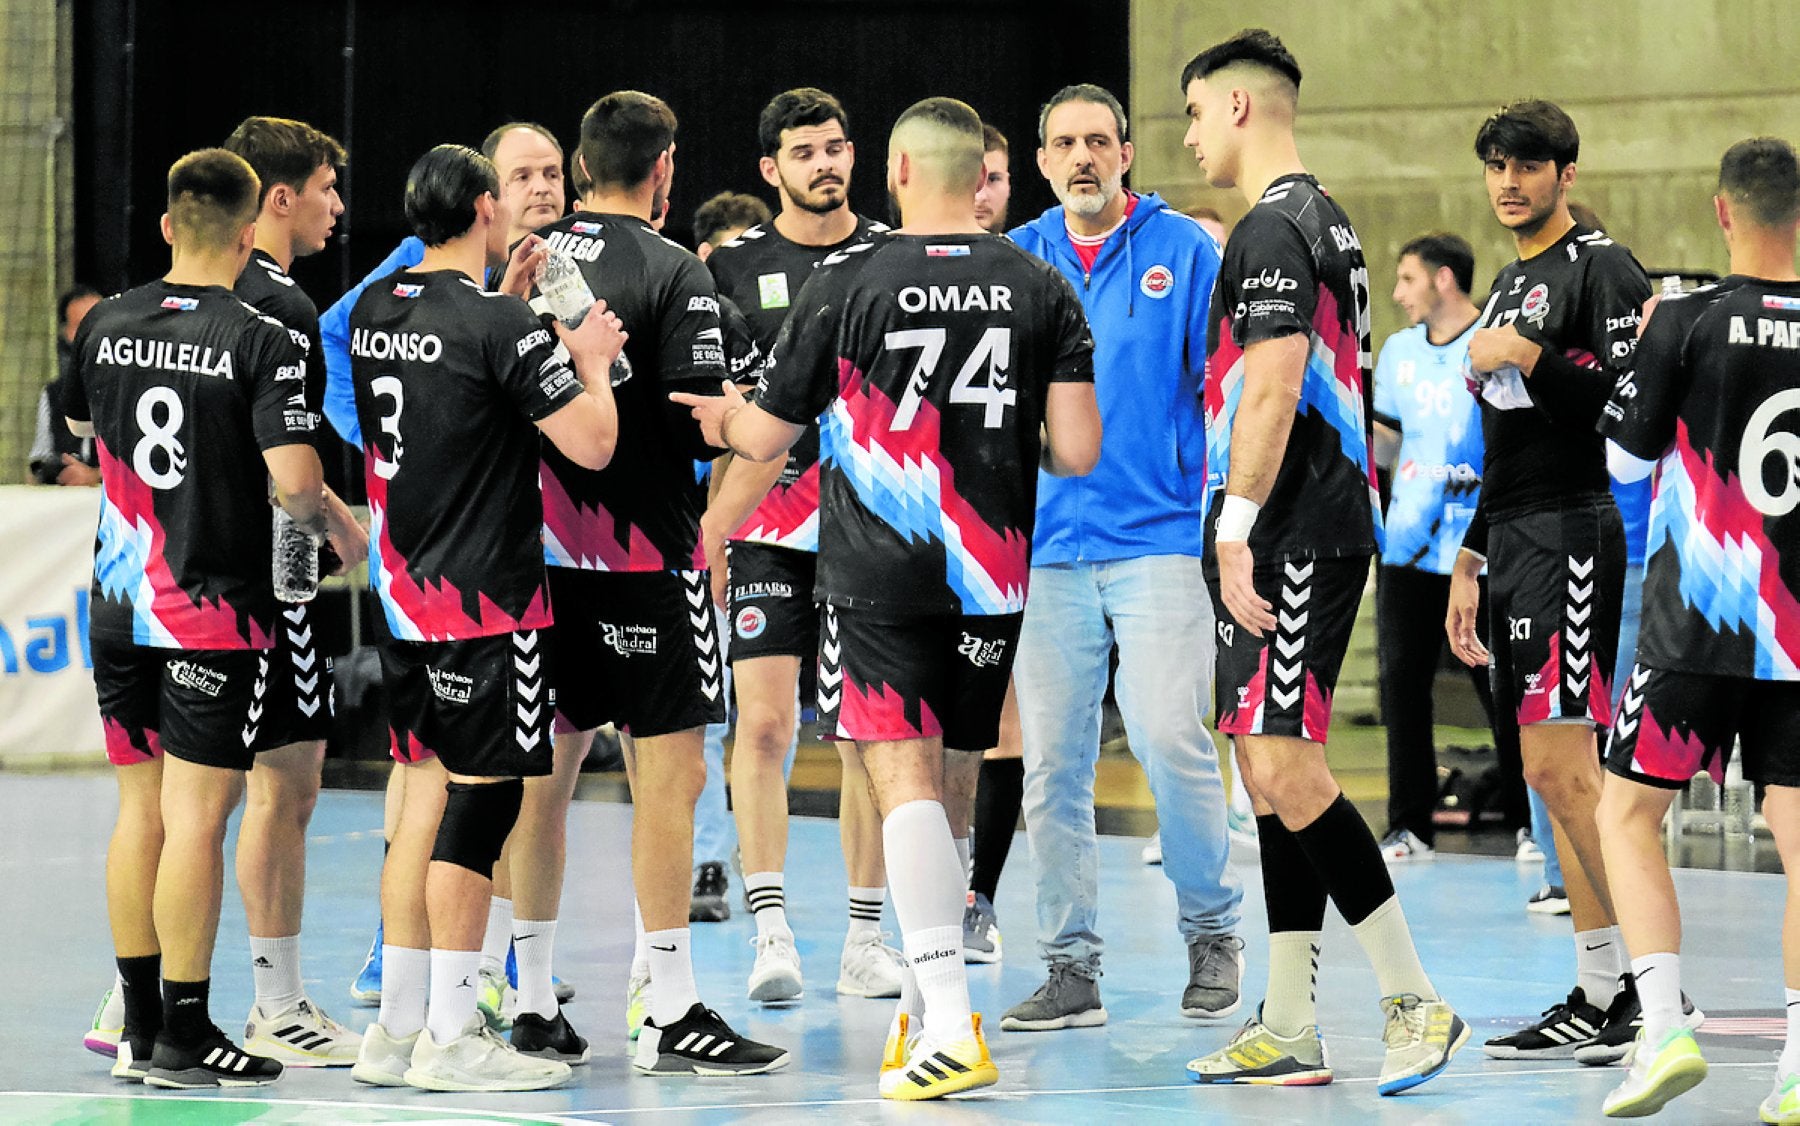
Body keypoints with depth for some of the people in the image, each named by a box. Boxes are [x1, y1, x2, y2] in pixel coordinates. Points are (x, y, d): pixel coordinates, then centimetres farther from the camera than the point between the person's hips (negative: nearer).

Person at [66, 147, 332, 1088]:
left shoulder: (107, 325, 4)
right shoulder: (259, 342, -12)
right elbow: (295, 481, -19)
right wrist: (327, 522, 2)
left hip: (120, 603, 5)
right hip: (217, 606, -5)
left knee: (140, 807, 13)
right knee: (196, 815, -3)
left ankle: (139, 1023, 18)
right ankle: (183, 1036, -2)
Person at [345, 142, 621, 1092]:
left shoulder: (375, 311, 7)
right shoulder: (498, 325, -16)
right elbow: (592, 445, -15)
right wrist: (592, 362, 1)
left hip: (403, 589, 8)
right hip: (484, 598, -8)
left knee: (426, 795, 13)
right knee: (479, 800, -3)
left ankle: (397, 1028, 15)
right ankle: (452, 1038, -2)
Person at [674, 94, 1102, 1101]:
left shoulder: (845, 282, -4)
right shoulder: (1043, 289, 2)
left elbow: (765, 438, 3)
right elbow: (1077, 451, -4)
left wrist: (720, 413, 25)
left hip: (877, 569, -4)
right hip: (991, 573, 4)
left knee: (906, 781, -8)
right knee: (932, 784, 17)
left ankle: (951, 1030, -19)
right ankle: (924, 1001, 23)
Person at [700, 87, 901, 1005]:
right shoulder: (734, 266, 3)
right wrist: (707, 528, 1)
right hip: (768, 523, -1)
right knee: (764, 722, -9)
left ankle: (865, 938, 9)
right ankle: (771, 932, -8)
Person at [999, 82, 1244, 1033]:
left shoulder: (1183, 249, 2)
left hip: (1159, 536, -3)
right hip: (1047, 546, 3)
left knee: (1170, 738, -14)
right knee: (1051, 763, 2)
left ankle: (1211, 934, 6)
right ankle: (1070, 967, 9)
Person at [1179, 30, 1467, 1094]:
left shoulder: (1272, 229, -13)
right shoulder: (1324, 220, 20)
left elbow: (1273, 389, -22)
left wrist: (1235, 528, -23)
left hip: (1290, 534, -11)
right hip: (1324, 528, 11)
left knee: (1283, 766, -13)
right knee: (1273, 772, 10)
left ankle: (1417, 1000, -12)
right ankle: (1290, 1029, 11)